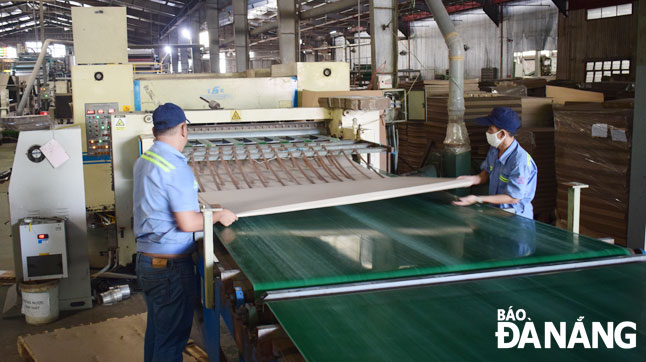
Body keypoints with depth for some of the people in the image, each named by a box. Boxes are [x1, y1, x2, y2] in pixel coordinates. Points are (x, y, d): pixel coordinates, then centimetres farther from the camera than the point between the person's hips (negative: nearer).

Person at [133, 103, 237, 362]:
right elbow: (188, 223, -23)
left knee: (156, 328, 22)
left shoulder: (143, 161, 7)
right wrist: (218, 216, -8)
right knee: (172, 337, 3)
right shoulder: (177, 168, -21)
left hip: (145, 259, 9)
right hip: (170, 264, -9)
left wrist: (198, 208, 23)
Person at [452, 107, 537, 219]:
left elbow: (513, 198, -20)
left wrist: (478, 199, -24)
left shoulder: (520, 162, -24)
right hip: (495, 208, 7)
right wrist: (470, 179, -6)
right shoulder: (494, 150, 1)